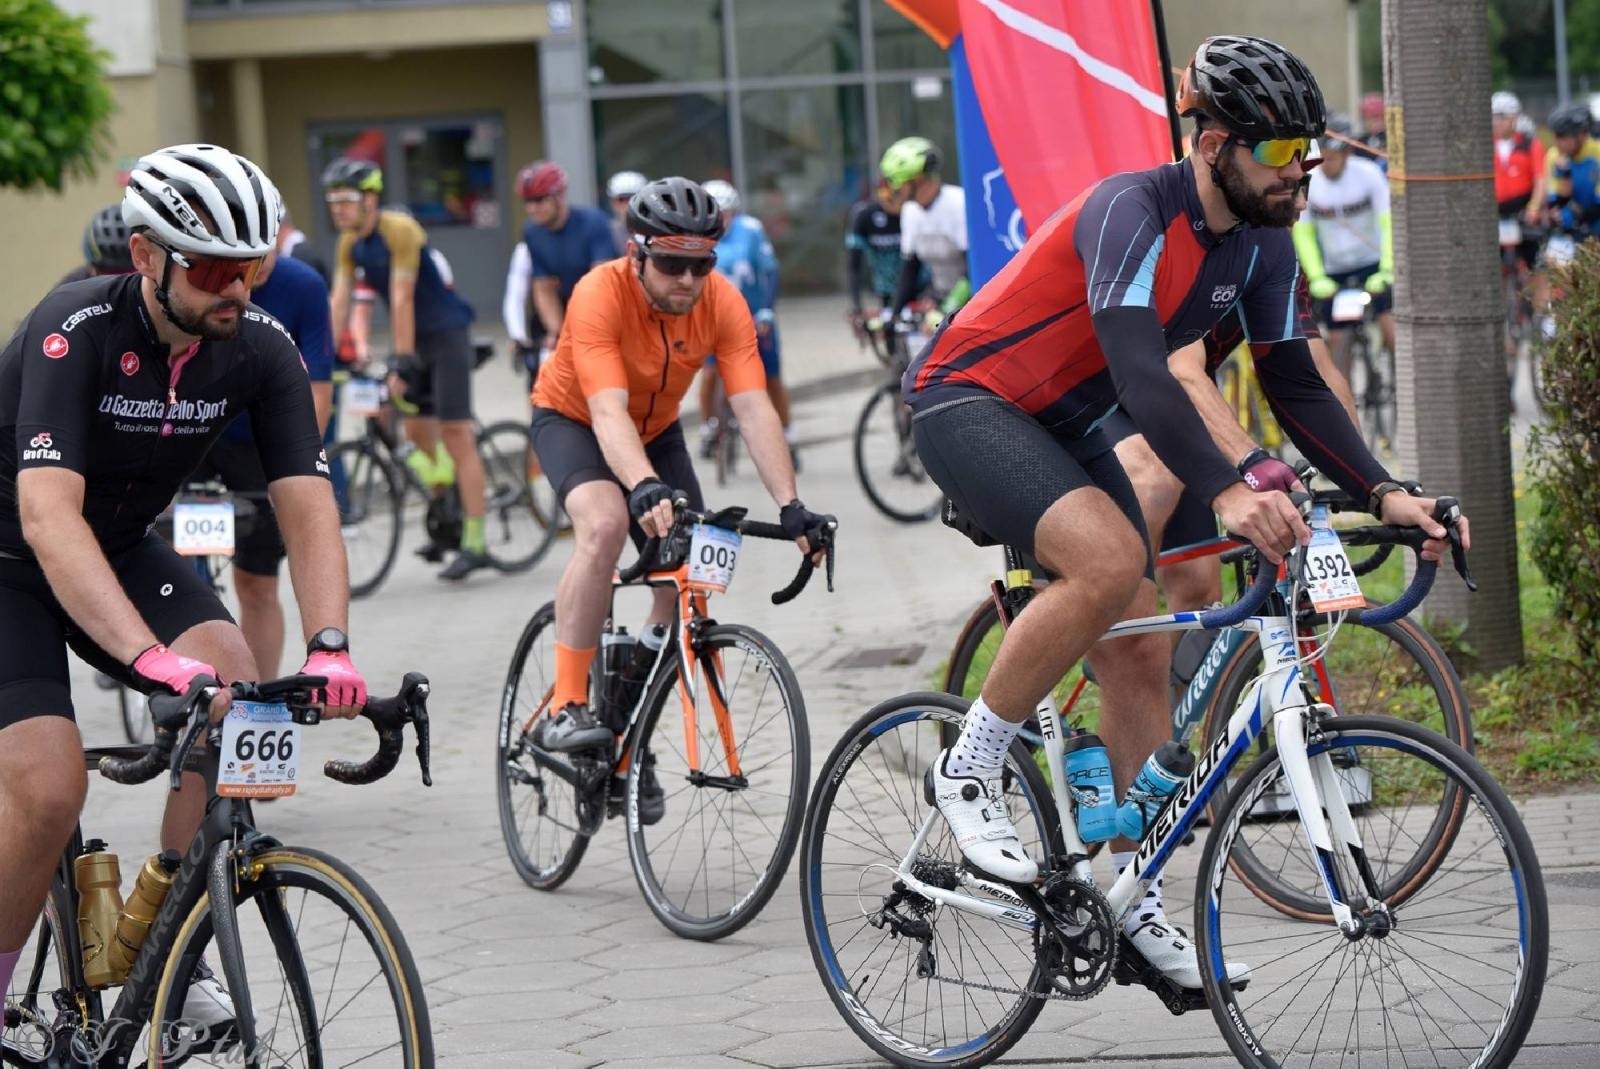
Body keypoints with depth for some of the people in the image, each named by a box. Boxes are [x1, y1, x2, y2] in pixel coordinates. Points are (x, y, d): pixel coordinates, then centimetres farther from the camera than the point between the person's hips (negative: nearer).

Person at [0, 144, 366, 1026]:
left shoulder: (260, 348, -14)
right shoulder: (76, 332, -30)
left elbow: (309, 512, -18)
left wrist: (329, 648, -37)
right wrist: (150, 655, -53)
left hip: (120, 547, 5)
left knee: (236, 696, -21)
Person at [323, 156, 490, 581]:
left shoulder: (400, 230, -21)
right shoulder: (349, 243, 2)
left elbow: (401, 298, -25)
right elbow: (340, 301, -1)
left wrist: (402, 362, -27)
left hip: (447, 333, -8)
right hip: (415, 339, 8)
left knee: (455, 434, -10)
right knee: (417, 431, 6)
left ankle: (474, 543, -11)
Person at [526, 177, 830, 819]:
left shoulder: (722, 303, -24)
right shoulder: (601, 295, -34)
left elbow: (754, 409, -30)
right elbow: (609, 412, -44)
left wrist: (791, 507, -41)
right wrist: (645, 488, -62)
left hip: (657, 429, 5)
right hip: (572, 421, -5)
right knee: (606, 523, -34)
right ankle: (564, 710, -28)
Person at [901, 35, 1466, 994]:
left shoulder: (1261, 246, -3)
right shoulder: (1133, 212, -28)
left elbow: (1296, 385, 0)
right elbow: (1141, 375, -41)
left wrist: (1384, 494, -14)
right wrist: (1230, 492, -54)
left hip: (1066, 427, 9)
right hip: (968, 400, -9)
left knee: (1145, 652, 1)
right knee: (1112, 561, -33)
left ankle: (1136, 907, 8)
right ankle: (969, 769, -16)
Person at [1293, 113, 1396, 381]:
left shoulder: (1368, 174, -16)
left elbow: (1390, 223, -15)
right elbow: (1303, 233, -4)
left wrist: (1387, 270, -23)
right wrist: (1316, 277, -13)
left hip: (1372, 263, -2)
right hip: (1334, 272, 2)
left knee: (1389, 327, -17)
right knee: (1339, 341, 0)